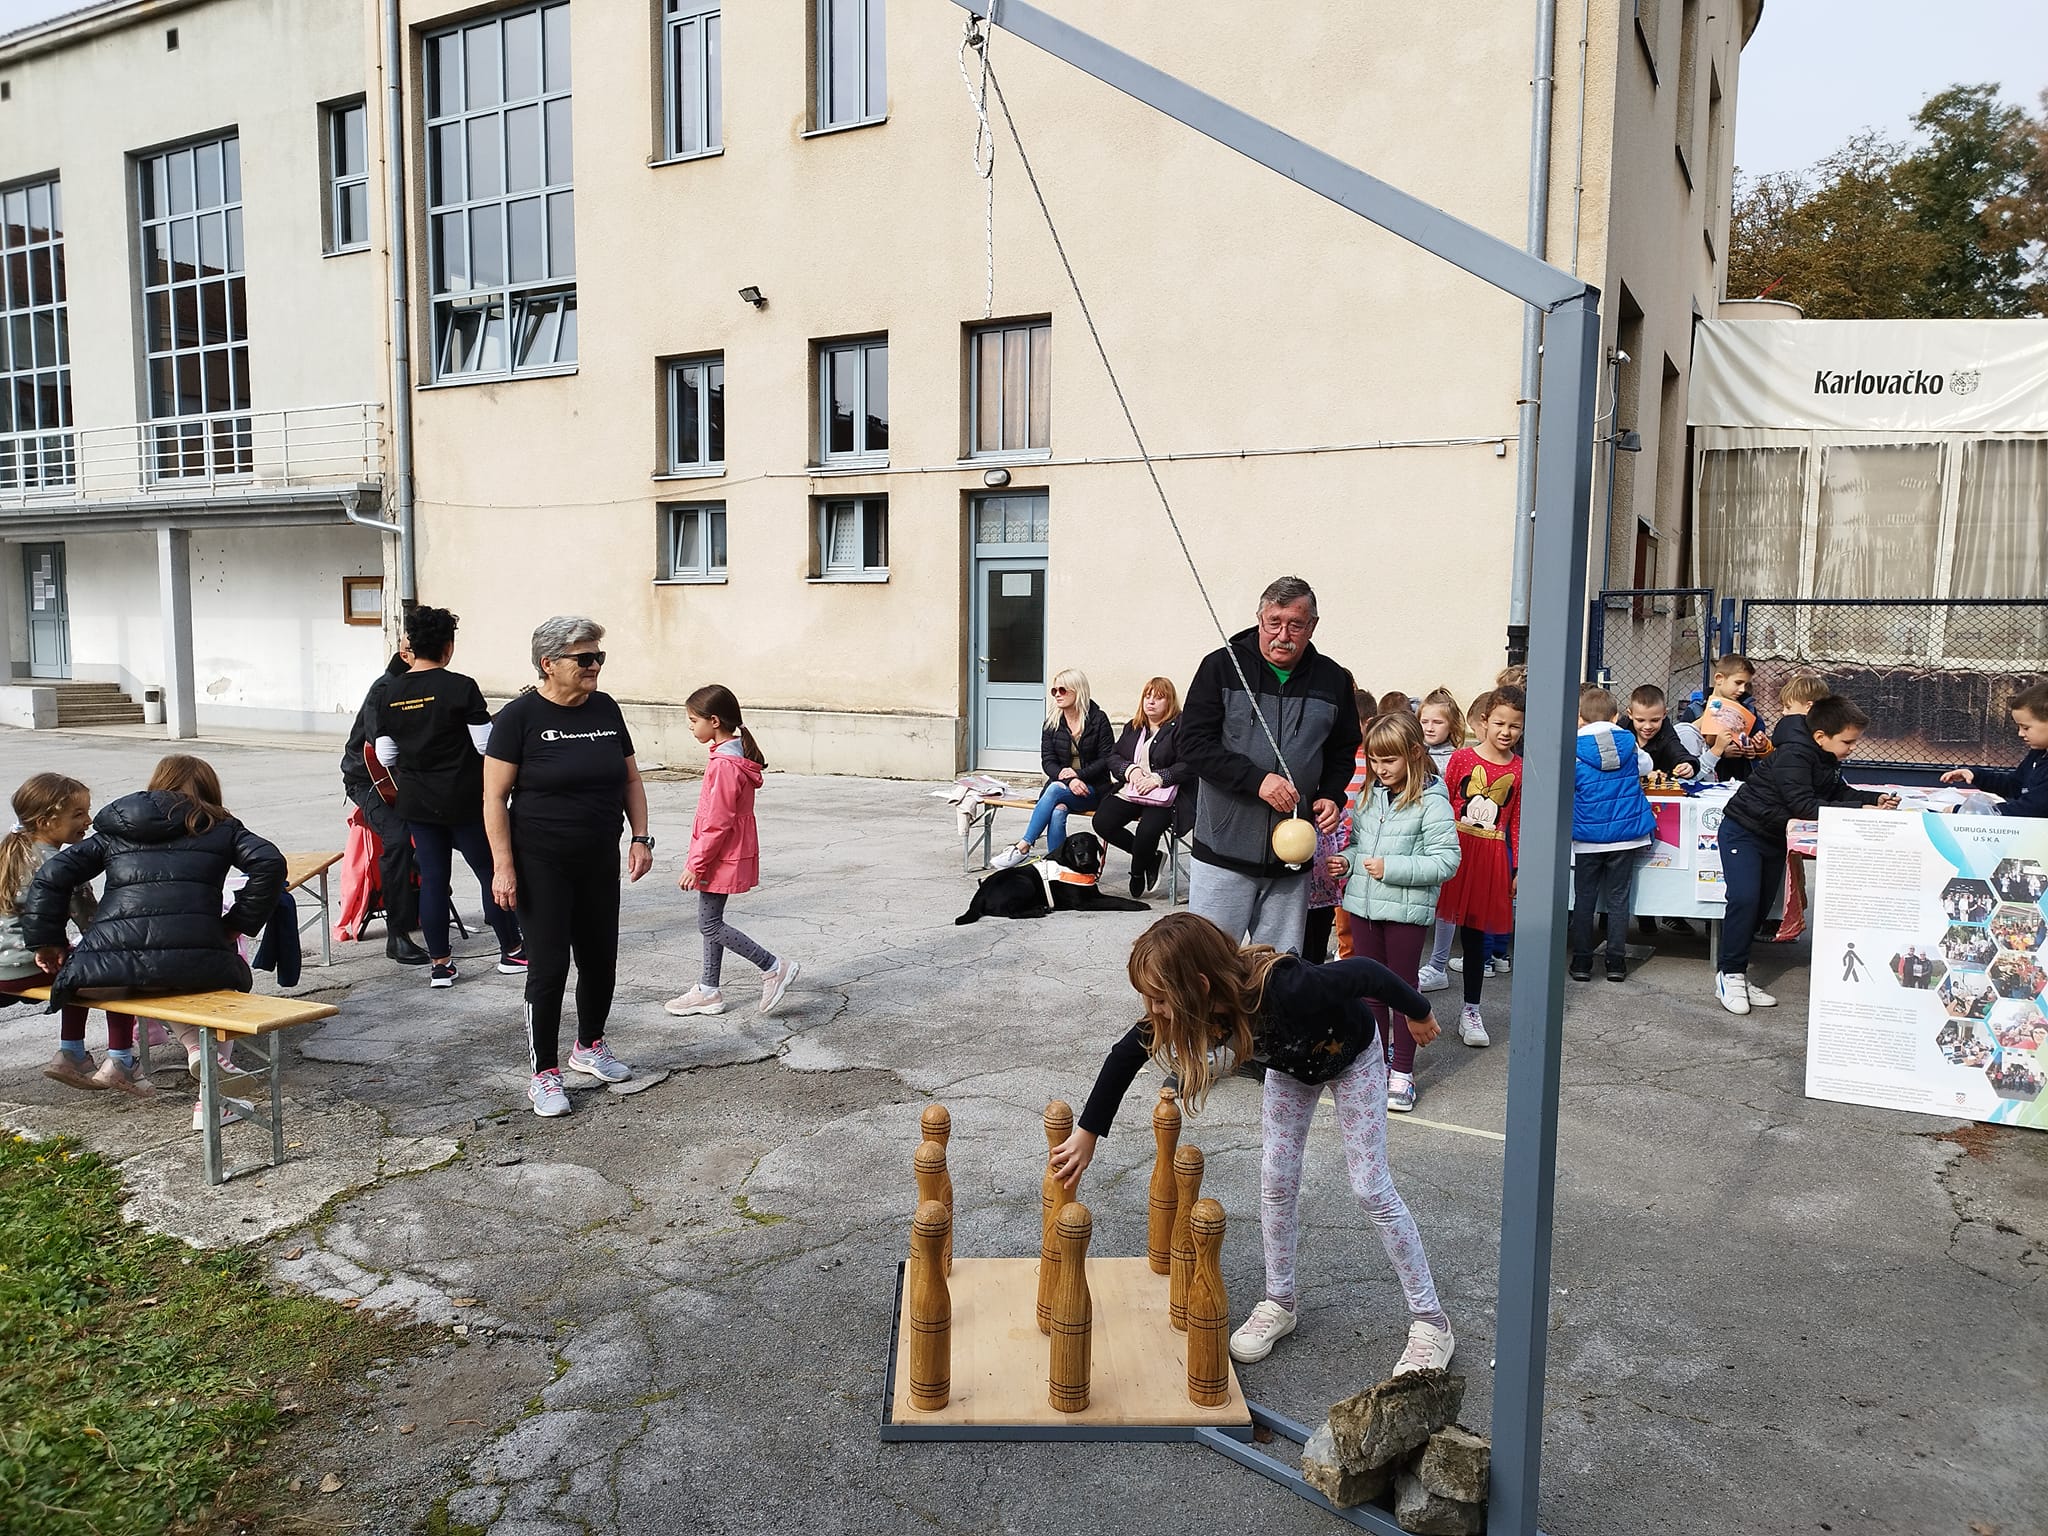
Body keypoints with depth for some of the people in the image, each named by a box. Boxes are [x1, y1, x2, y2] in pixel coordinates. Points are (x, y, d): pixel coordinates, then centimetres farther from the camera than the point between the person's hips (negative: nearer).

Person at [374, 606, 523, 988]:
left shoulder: (391, 693, 2)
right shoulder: (461, 687, -13)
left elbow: (385, 757, 6)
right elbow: (487, 745, -13)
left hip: (416, 802, 5)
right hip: (464, 799, -5)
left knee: (432, 878, 9)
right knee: (492, 871, 8)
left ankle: (440, 963, 12)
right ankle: (511, 951, 17)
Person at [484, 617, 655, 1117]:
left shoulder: (605, 709, 5)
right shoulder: (520, 717, -10)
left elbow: (630, 779, 13)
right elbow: (495, 797, -11)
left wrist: (640, 837, 3)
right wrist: (503, 866, -15)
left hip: (600, 862, 5)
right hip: (542, 865, -5)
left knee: (601, 960, 13)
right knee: (549, 967, -2)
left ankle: (590, 1047, 34)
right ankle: (544, 1073, 12)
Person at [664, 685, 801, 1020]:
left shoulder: (724, 765, -23)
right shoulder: (736, 754, 8)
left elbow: (717, 823, -23)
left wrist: (695, 864, -17)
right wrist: (699, 861, 21)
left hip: (722, 857, -10)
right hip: (727, 856, 10)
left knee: (709, 924, -2)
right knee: (711, 921, 15)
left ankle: (775, 967, 3)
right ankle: (709, 992, 24)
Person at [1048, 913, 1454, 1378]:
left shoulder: (1284, 989, -48)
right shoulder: (1203, 1004, -30)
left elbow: (1364, 972, -32)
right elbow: (1125, 1056, -16)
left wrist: (1417, 1013, -13)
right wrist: (1086, 1134, -13)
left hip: (1351, 1057, -5)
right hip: (1290, 1065, 5)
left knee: (1371, 1188, -4)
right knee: (1275, 1180, 3)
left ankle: (1431, 1322, 10)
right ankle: (1280, 1303, 22)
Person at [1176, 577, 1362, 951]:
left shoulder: (1334, 680, 6)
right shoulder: (1222, 666, -3)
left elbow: (1344, 752, 19)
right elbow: (1194, 741, -8)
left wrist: (1331, 797, -1)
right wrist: (1256, 779, -18)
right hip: (1224, 850, -3)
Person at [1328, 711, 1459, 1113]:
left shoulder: (1432, 802, -12)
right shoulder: (1368, 795, 7)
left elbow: (1446, 861, -16)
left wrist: (1391, 868, -21)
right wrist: (1347, 861, -1)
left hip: (1407, 910, -6)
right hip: (1363, 905, 6)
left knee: (1403, 987, 7)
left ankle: (1402, 1071, 18)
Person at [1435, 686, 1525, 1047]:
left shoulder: (1520, 770, 3)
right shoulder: (1462, 758, -1)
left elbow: (1517, 822, 7)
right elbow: (1443, 806, 1)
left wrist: (1519, 868, 7)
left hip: (1491, 855, 1)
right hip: (1455, 849, -1)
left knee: (1475, 932, 9)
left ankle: (1470, 1010, 21)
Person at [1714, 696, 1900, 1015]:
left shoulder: (1829, 762, 4)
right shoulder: (1793, 758, -25)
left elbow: (1839, 792, 17)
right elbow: (1804, 806, -34)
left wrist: (1875, 800, 1)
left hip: (1775, 839, 9)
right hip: (1742, 831, -9)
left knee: (1762, 905, 8)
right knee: (1745, 899, -19)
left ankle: (1736, 974, 15)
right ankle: (1730, 974, -10)